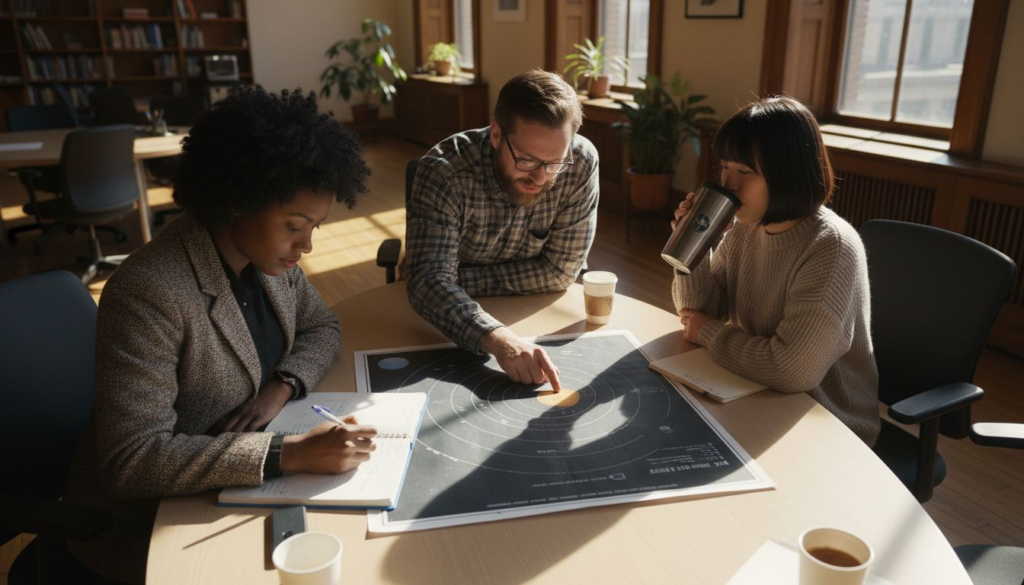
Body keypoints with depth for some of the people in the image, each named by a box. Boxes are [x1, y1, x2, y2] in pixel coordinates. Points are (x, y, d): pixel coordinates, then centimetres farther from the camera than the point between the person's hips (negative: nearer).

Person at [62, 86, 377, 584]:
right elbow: (131, 459, -30)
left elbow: (321, 327, 6)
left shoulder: (266, 248, -7)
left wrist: (282, 387, -15)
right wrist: (288, 453, -37)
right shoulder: (150, 291, -29)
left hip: (237, 483, 6)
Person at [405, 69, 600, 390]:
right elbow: (430, 279, -34)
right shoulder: (444, 170, -25)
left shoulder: (581, 163, -19)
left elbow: (560, 270, -15)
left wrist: (462, 279, -21)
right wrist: (497, 339, -50)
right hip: (449, 318, -3)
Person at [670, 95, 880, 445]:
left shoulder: (831, 248, -26)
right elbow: (702, 312, 3)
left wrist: (710, 333, -16)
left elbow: (791, 370, -31)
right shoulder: (745, 227, -4)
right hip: (758, 398, 6)